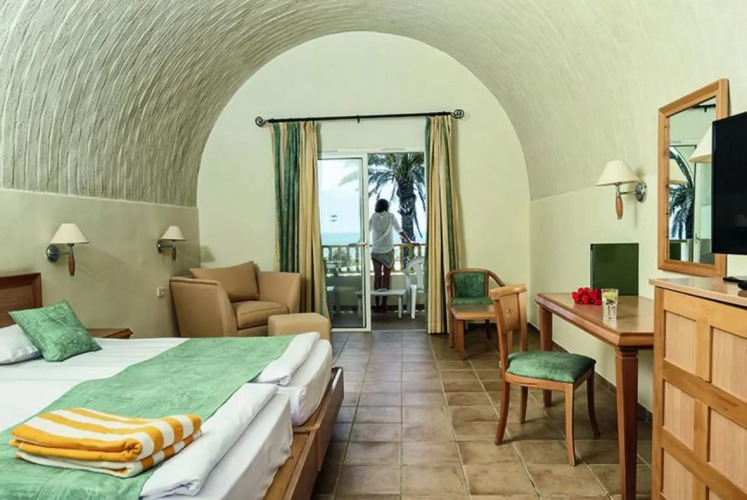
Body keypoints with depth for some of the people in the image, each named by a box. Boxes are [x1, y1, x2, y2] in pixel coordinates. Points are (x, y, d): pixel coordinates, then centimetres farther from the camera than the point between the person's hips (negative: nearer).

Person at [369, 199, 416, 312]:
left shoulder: (373, 216, 3)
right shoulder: (391, 216, 1)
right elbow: (399, 230, 4)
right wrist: (409, 241, 13)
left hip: (376, 251, 1)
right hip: (388, 250, -1)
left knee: (377, 275, 4)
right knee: (386, 275, 3)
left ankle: (376, 304, 4)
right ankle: (384, 303, 1)